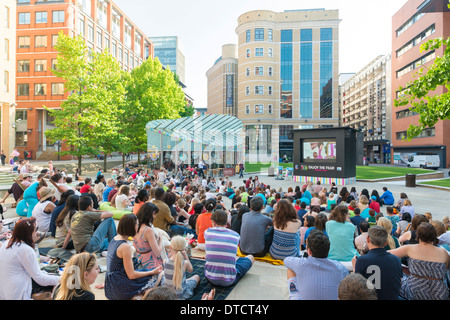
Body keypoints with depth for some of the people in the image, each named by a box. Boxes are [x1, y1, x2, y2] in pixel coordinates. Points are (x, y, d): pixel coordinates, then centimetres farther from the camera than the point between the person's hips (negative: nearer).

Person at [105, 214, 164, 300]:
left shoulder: (114, 239, 3)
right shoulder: (125, 246, -24)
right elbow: (131, 275, -20)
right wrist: (152, 272, -11)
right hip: (120, 290, -9)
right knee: (159, 275, -3)